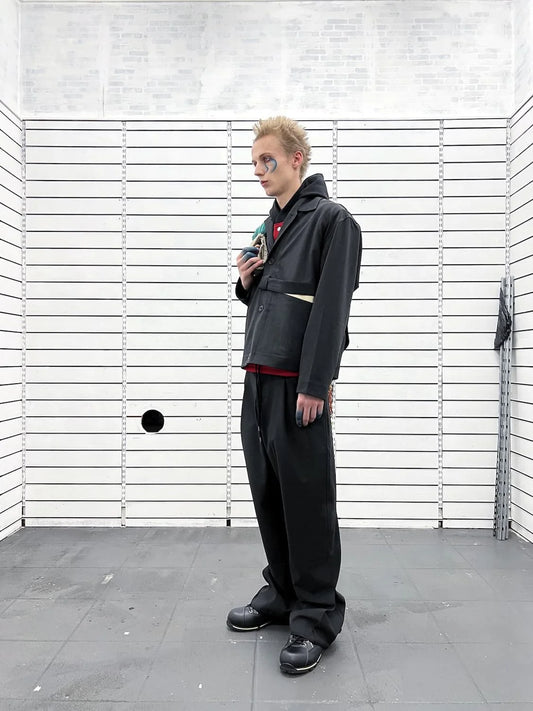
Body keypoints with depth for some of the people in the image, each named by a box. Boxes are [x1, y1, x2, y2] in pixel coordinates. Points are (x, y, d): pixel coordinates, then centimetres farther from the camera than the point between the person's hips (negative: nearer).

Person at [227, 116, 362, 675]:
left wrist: (313, 384, -18)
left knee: (306, 495, -3)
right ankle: (281, 592, 27)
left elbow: (332, 307, -12)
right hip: (260, 375, 8)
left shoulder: (331, 219, -2)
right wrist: (246, 281, 5)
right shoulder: (268, 227, 22)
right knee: (267, 491, 12)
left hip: (299, 379, -8)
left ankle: (316, 614, 10)